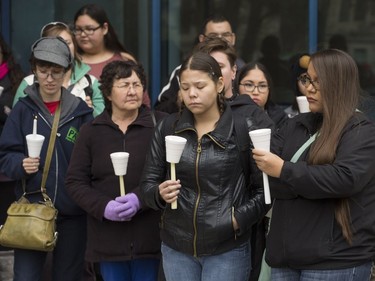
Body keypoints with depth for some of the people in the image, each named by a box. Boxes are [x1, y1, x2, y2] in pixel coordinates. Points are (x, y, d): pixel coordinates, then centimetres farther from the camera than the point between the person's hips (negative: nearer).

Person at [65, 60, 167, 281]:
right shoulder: (91, 131, 8)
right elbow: (75, 181, 5)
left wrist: (140, 199, -21)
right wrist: (103, 207, -12)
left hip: (149, 235, -2)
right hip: (108, 238, 2)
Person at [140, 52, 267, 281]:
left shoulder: (243, 129, -6)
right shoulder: (168, 128, 4)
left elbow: (264, 190, -2)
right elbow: (147, 186, 5)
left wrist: (238, 220, -15)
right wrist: (160, 193, -16)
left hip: (227, 250, -3)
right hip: (177, 247, 3)